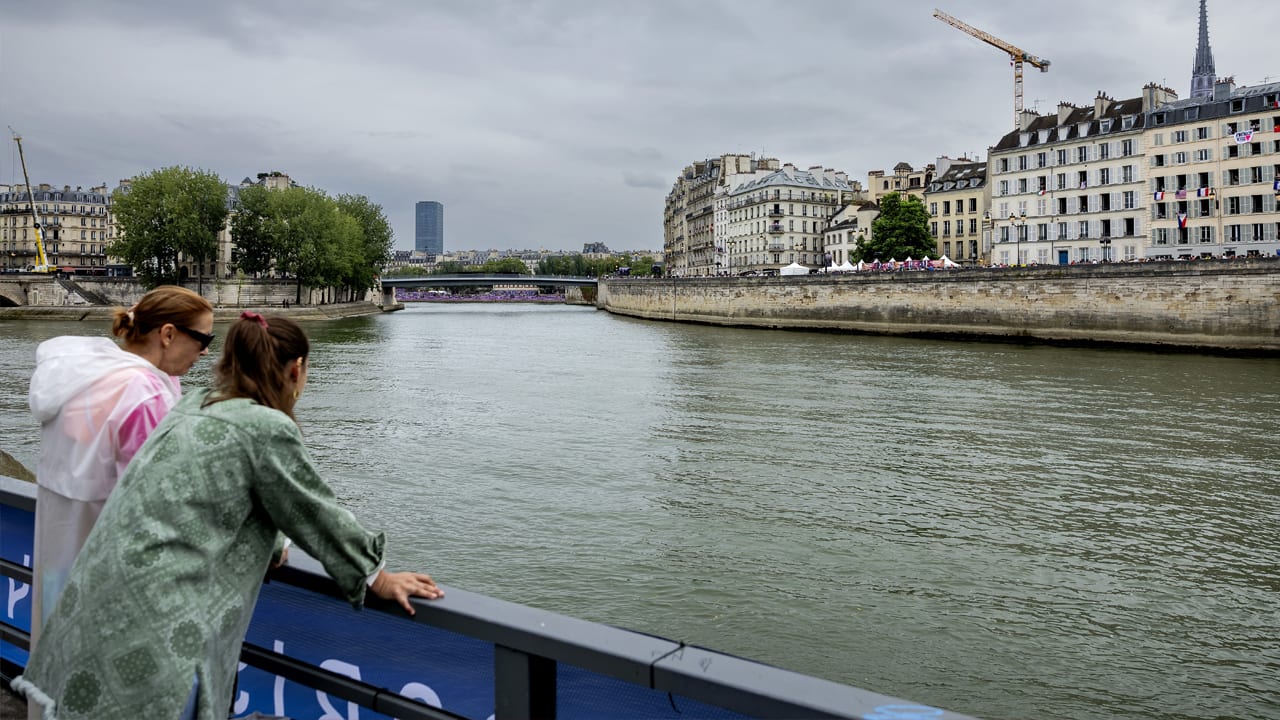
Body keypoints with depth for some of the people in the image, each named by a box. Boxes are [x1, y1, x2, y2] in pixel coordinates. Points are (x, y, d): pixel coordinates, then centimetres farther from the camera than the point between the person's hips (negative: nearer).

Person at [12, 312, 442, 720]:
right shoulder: (267, 428, -13)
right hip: (152, 635, -8)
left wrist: (266, 546, 42)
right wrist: (381, 580, 10)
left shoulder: (193, 406, 10)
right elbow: (318, 516, -3)